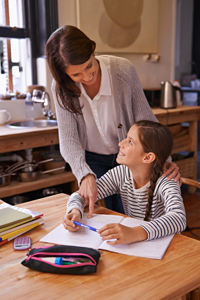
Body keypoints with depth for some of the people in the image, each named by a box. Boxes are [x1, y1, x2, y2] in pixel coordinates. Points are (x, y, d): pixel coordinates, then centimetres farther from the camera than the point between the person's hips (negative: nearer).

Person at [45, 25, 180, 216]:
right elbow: (68, 138, -23)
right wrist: (85, 176, -39)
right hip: (91, 161, 1)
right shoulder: (62, 86, -19)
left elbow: (146, 120, -17)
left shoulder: (123, 70, -24)